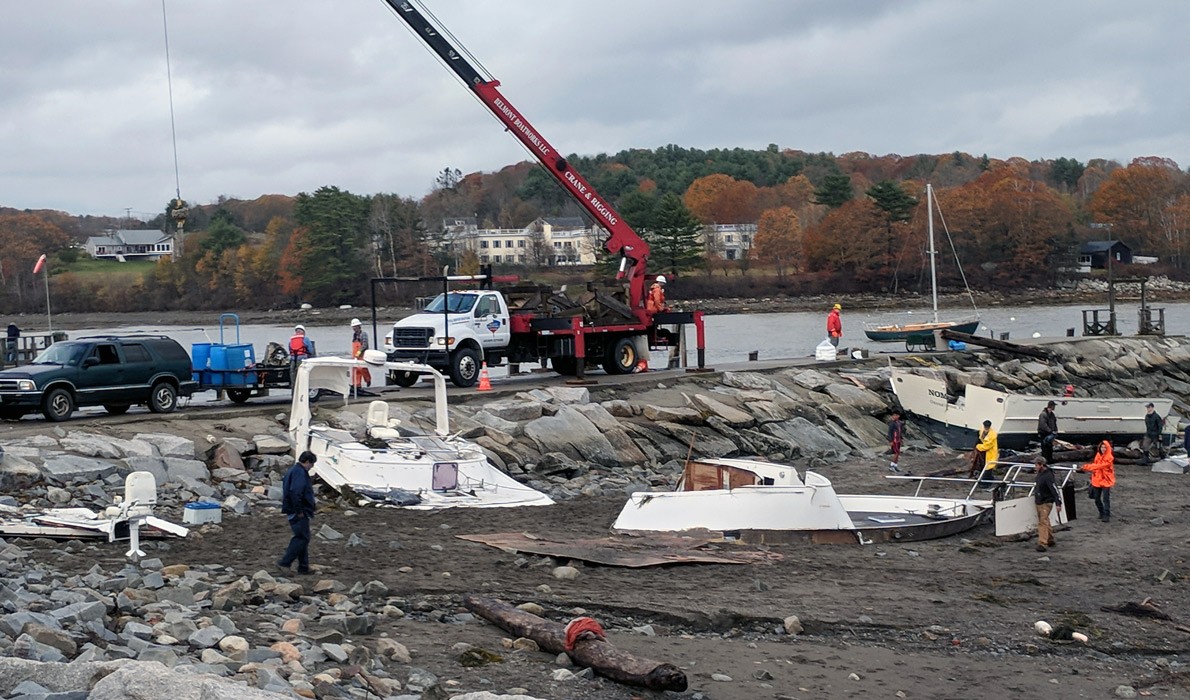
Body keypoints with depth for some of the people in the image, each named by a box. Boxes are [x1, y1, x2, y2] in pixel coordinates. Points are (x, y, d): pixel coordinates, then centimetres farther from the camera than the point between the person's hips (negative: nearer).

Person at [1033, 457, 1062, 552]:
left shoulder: (1048, 476, -21)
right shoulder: (1039, 474, 8)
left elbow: (1055, 490, -23)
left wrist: (1058, 503, -25)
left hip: (1046, 503, -10)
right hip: (1038, 502, 10)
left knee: (1043, 522, -14)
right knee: (1045, 522, 18)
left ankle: (1042, 544, -18)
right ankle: (1050, 540, 30)